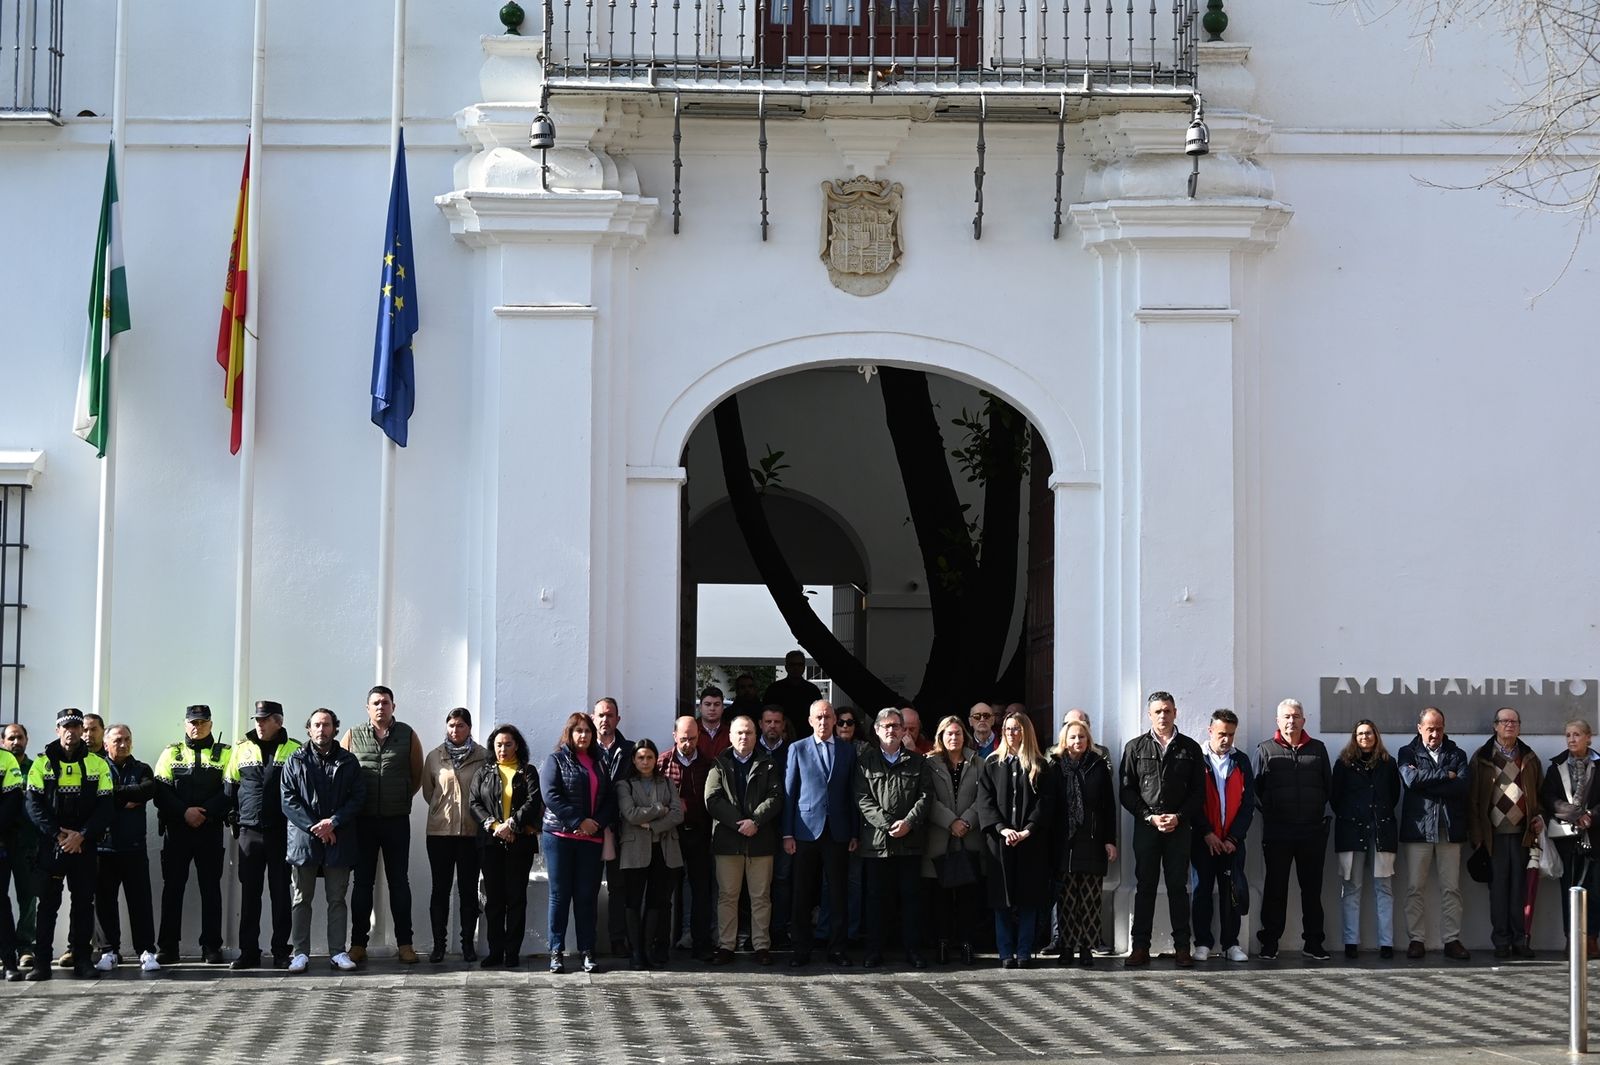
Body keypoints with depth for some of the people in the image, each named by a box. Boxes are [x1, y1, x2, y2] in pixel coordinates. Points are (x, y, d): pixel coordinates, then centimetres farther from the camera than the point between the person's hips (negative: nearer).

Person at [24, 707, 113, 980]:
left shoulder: (98, 765, 5)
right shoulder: (42, 763, 3)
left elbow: (105, 807, 0)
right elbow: (34, 805, -3)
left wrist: (81, 835, -12)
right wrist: (58, 835, -13)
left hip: (84, 845, 1)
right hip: (50, 845, -1)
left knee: (84, 902, 3)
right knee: (47, 902, -1)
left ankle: (82, 959, 9)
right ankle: (41, 962, 1)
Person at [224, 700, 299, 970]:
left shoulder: (294, 750, 0)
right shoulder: (242, 749, 9)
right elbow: (229, 786, 16)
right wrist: (235, 816, 8)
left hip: (281, 833, -2)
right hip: (250, 832, 2)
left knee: (281, 893, 2)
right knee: (249, 894, 3)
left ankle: (281, 951, 7)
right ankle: (248, 952, 7)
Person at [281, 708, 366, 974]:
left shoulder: (348, 762, 8)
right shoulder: (295, 761, 5)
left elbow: (358, 797, 2)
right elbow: (288, 800, -1)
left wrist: (333, 822, -11)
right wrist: (313, 827, -12)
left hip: (339, 839, 1)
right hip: (304, 839, -1)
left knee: (337, 899, 4)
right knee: (301, 899, 2)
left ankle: (338, 952, 9)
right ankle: (300, 953, 6)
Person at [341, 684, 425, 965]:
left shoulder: (407, 735, 3)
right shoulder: (353, 736, 3)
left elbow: (417, 775, 10)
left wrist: (403, 798, 5)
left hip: (397, 820, 0)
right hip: (363, 821, 0)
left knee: (399, 882, 3)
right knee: (362, 882, 4)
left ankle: (404, 943, 6)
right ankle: (358, 944, 7)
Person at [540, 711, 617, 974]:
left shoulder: (599, 763, 16)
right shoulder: (556, 760, 3)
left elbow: (611, 799, 11)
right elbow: (551, 795, -9)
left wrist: (598, 823, -8)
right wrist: (580, 822, -14)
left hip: (592, 838, 3)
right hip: (560, 836, -3)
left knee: (587, 896, 3)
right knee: (560, 895, -1)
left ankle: (588, 952, 5)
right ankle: (557, 952, 1)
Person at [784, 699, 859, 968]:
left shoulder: (848, 750, 9)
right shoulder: (798, 749, 6)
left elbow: (853, 792, 8)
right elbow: (789, 792, 5)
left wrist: (855, 833, 3)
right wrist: (787, 833, -1)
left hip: (838, 832, 1)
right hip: (806, 831, -1)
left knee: (838, 893, 2)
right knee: (803, 895, 2)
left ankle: (836, 948, 10)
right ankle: (801, 950, 8)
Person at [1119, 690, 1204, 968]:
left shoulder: (1190, 748, 8)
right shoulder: (1135, 747, 7)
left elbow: (1198, 791, 5)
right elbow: (1126, 791, 4)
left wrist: (1179, 817, -8)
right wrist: (1150, 817, -8)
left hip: (1180, 827, 0)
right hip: (1145, 826, 0)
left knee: (1178, 887, 2)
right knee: (1144, 887, 1)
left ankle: (1182, 947, 4)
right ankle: (1140, 947, 3)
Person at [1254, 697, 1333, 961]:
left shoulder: (1317, 749, 11)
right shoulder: (1266, 750, 5)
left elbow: (1328, 785, 13)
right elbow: (1256, 787, 4)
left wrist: (1319, 811, 6)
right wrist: (1267, 811, -2)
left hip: (1313, 830, 2)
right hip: (1277, 831, -2)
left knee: (1312, 887, 5)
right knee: (1275, 888, 2)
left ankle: (1313, 943, 11)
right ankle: (1269, 943, 7)